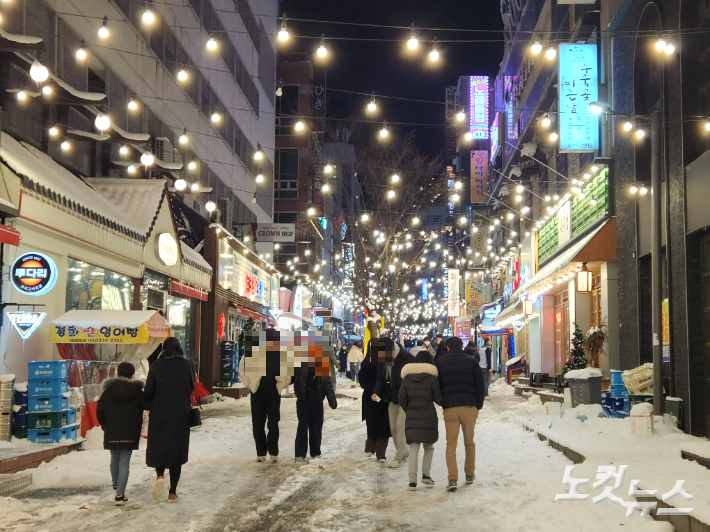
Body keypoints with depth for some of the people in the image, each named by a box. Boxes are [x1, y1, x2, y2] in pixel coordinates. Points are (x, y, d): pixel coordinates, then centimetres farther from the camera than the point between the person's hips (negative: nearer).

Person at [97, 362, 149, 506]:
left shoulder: (108, 392, 1)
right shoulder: (137, 392, -5)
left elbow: (99, 411, 1)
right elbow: (148, 405, -5)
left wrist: (105, 426, 14)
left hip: (111, 434, 2)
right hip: (129, 434, -2)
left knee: (115, 459, 21)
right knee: (124, 463, 0)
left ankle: (116, 485, 40)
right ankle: (120, 494, -9)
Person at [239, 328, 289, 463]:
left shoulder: (282, 354, -4)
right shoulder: (253, 352, -8)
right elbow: (243, 369, 4)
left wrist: (281, 385, 4)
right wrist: (249, 384, -3)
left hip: (274, 393, 0)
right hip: (257, 393, 0)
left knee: (273, 423, 2)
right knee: (257, 424, 5)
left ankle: (273, 452, 13)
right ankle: (261, 453, 16)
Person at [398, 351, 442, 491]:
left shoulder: (406, 378, 4)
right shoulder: (432, 377, -5)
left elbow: (402, 399, 5)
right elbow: (438, 398, -3)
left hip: (412, 416, 2)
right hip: (429, 416, -2)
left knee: (413, 448, 2)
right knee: (429, 446, 18)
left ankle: (412, 480, -6)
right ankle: (426, 474, 14)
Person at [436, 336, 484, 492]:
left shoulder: (440, 362, 7)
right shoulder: (472, 361, 5)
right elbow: (479, 385, 4)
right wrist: (478, 406, 10)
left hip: (449, 407, 0)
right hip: (469, 406, 0)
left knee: (451, 443, 2)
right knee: (469, 442, 15)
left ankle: (452, 479, -10)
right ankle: (470, 474, 24)